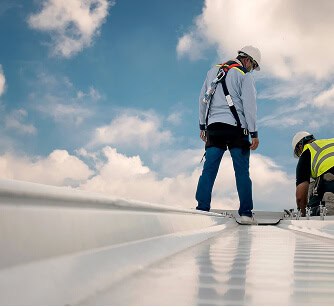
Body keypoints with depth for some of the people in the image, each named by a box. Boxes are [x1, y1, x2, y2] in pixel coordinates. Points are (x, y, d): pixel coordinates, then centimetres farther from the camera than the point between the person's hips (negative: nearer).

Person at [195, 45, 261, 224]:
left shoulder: (213, 71, 17)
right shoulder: (244, 75, 0)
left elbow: (203, 99, 18)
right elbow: (249, 105, -7)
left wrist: (202, 125, 22)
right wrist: (254, 133, -6)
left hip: (213, 127, 4)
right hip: (236, 128, -4)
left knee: (209, 169, 0)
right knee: (242, 171, 0)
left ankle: (202, 208, -7)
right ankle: (245, 213, -2)